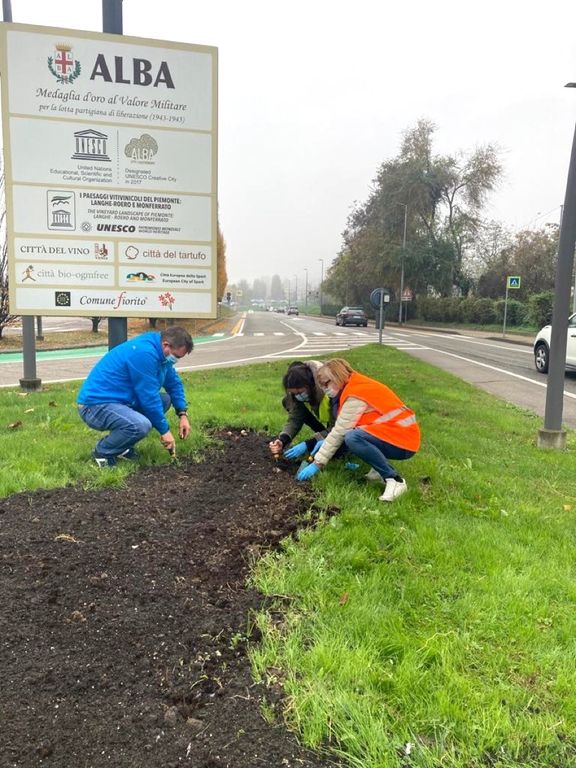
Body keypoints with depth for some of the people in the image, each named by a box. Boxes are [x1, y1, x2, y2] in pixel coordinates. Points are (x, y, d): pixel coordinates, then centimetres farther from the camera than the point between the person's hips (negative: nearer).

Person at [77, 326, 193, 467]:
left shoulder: (158, 350, 5)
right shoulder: (144, 353, -24)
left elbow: (174, 383, 16)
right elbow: (149, 397, -21)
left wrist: (183, 414, 4)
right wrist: (164, 430, -12)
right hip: (95, 406, -10)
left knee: (165, 399, 9)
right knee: (141, 425, -33)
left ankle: (120, 446, 11)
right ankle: (103, 451, -3)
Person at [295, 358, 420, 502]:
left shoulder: (355, 394, -18)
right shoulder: (356, 386, 10)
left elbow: (339, 432, -18)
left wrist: (317, 463, -13)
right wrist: (325, 443, -2)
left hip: (404, 441, -10)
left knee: (352, 438, -31)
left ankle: (394, 480, -19)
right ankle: (382, 467, 4)